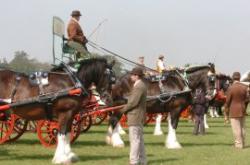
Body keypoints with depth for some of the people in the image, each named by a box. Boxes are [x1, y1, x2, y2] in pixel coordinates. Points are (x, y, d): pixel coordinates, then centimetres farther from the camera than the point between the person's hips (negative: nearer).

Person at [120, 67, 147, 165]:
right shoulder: (141, 85, 15)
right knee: (139, 139, 15)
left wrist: (124, 110, -11)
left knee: (135, 139, -8)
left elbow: (134, 102, -22)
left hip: (135, 116, -11)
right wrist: (127, 108, 8)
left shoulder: (139, 86, -18)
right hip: (138, 116, 11)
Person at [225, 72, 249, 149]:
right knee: (242, 127, 14)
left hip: (234, 111, -5)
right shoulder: (244, 87, -1)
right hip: (242, 111, 5)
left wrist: (226, 112, -1)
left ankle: (239, 144, 0)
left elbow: (227, 101, -10)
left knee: (236, 128, -1)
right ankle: (242, 143, 21)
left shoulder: (231, 88, -14)